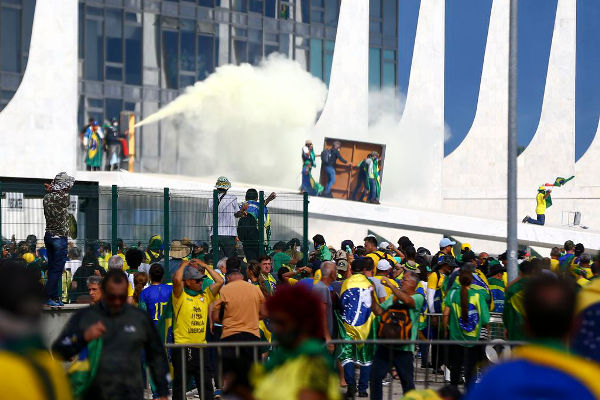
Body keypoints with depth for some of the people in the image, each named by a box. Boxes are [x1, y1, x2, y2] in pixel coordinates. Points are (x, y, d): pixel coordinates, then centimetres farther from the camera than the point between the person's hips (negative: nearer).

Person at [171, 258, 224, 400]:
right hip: (182, 347, -5)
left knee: (206, 383, 7)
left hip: (201, 347, 5)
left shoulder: (205, 296, 13)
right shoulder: (180, 296, -3)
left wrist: (204, 265, 12)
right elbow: (177, 279, -20)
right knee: (180, 384, 1)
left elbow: (220, 281, 8)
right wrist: (184, 265, -2)